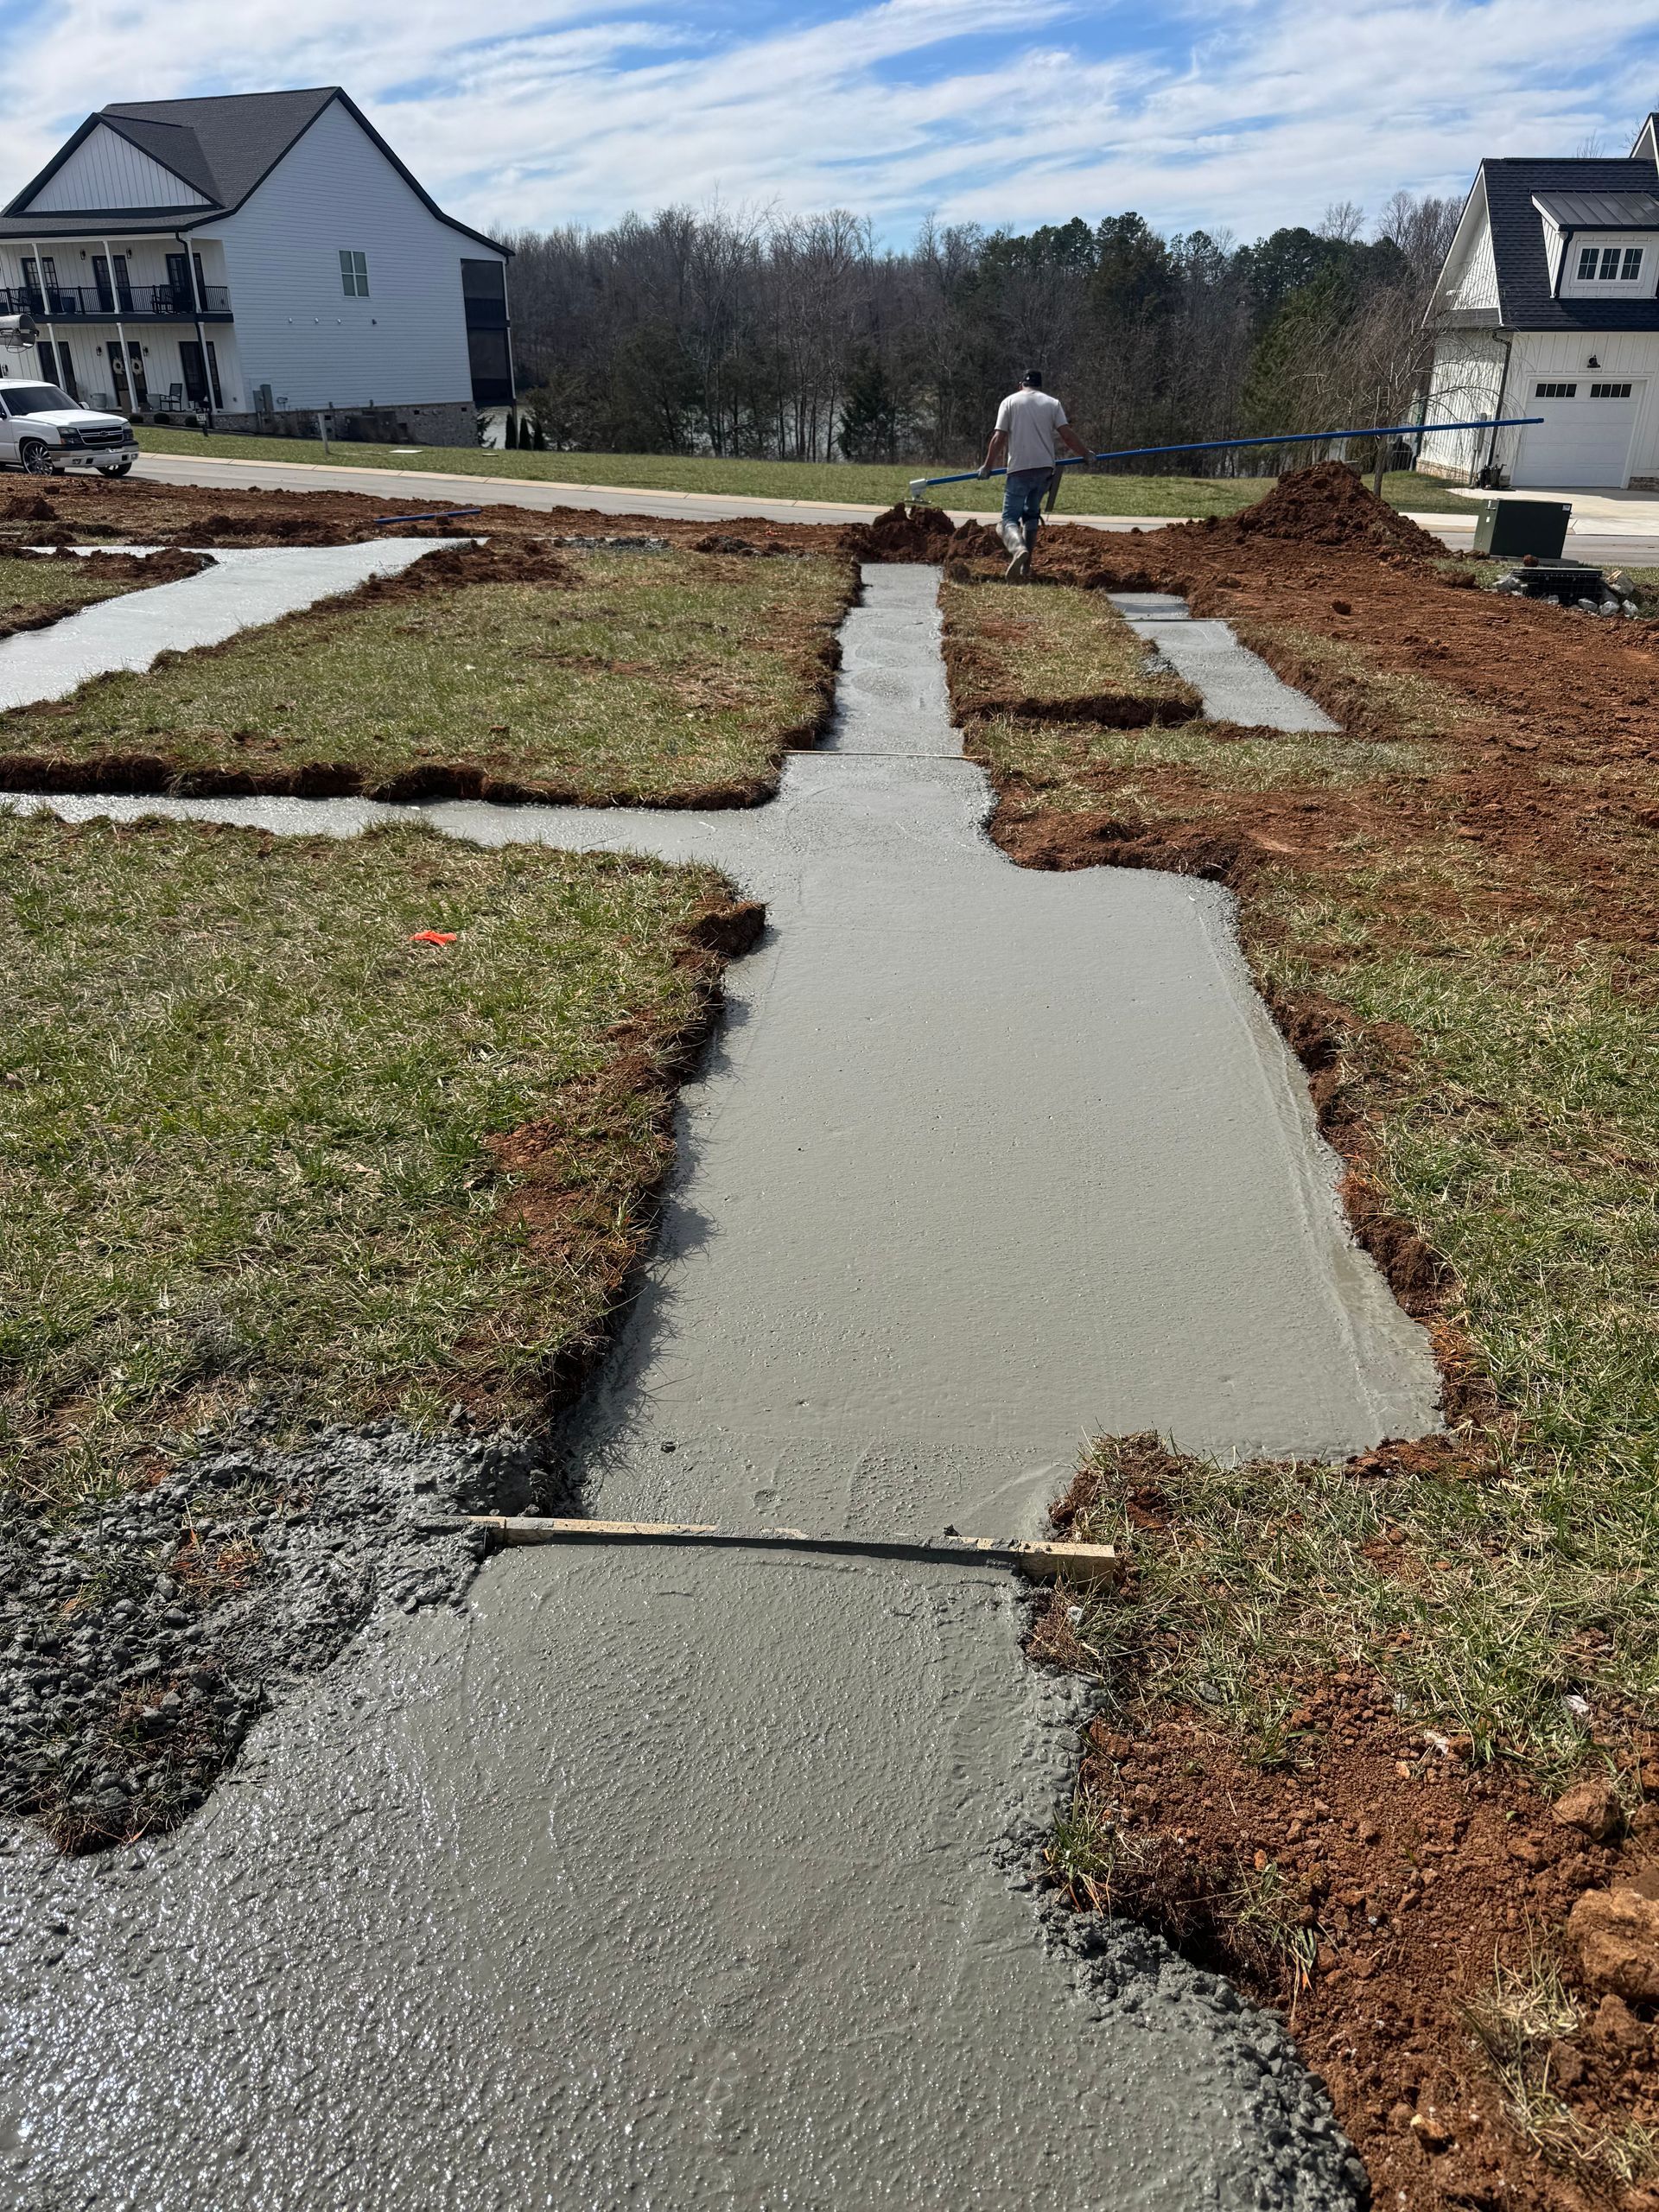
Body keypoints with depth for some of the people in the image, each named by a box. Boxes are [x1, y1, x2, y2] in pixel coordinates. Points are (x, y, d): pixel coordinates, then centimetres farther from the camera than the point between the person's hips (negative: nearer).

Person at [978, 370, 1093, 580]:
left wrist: (988, 466, 6)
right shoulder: (1052, 403, 11)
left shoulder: (1010, 402, 6)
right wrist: (1086, 455, 14)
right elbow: (1067, 434, 2)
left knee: (1010, 518, -6)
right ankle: (1025, 566, 18)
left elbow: (999, 438, -2)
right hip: (1045, 468, 3)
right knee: (1031, 514, 20)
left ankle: (1019, 548, -38)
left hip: (1019, 469, -3)